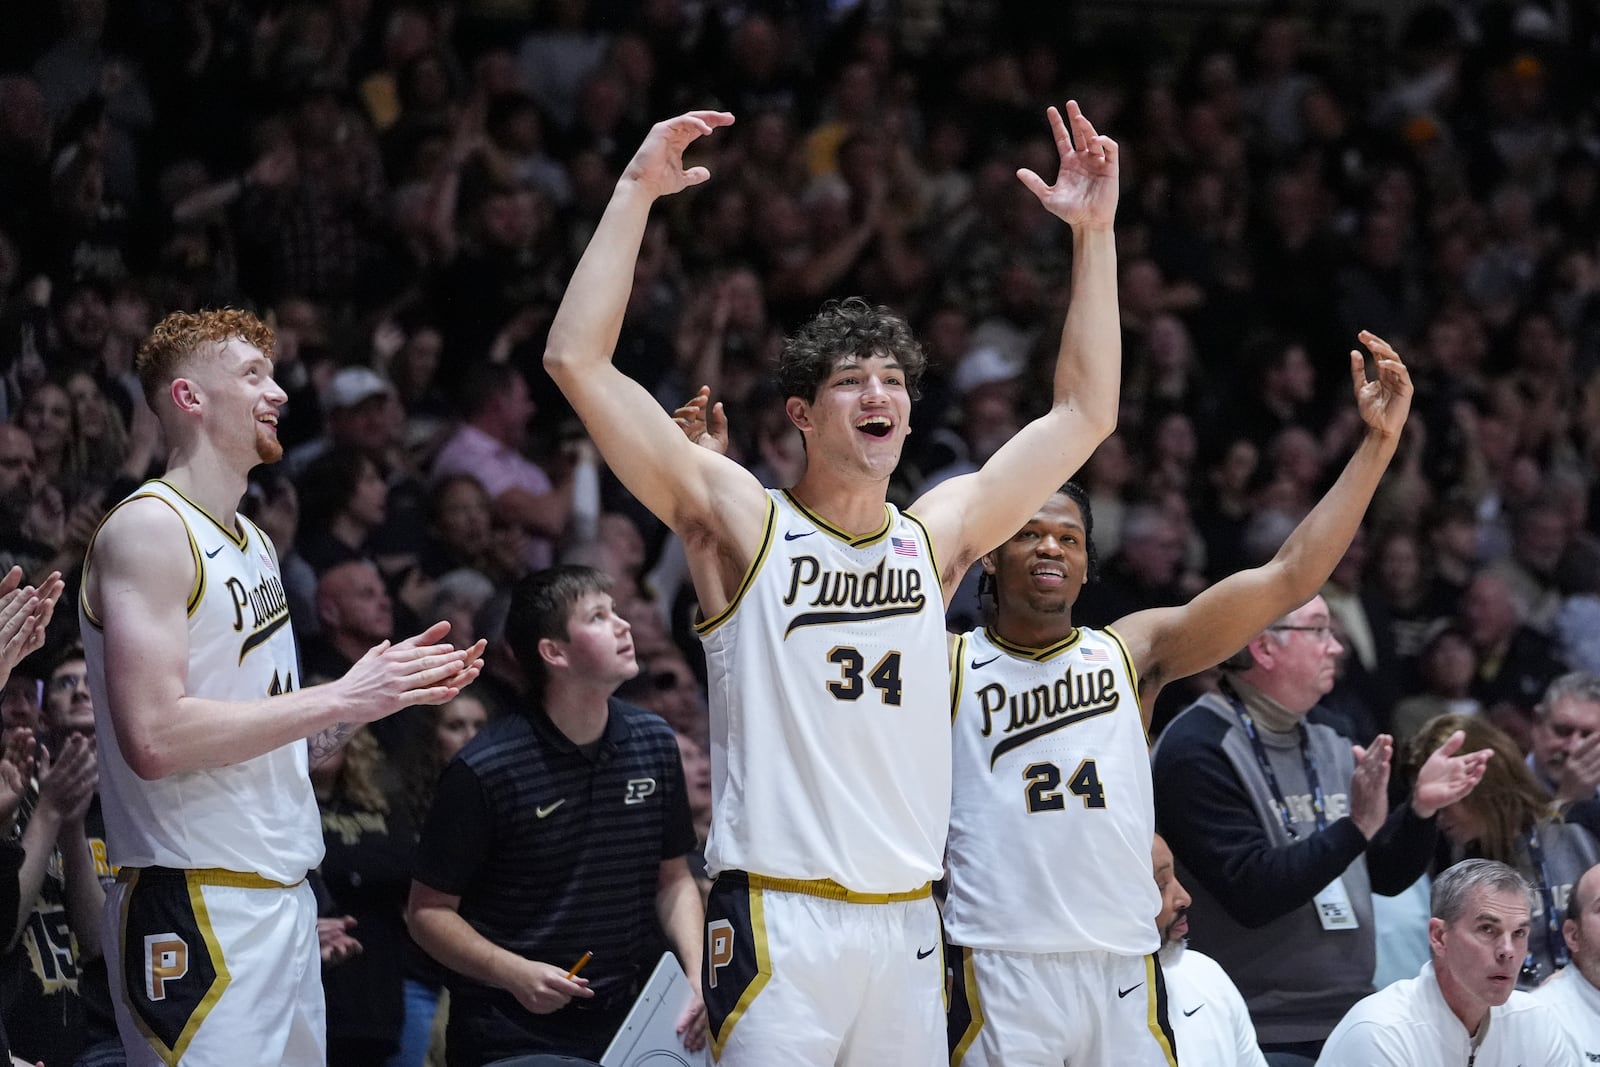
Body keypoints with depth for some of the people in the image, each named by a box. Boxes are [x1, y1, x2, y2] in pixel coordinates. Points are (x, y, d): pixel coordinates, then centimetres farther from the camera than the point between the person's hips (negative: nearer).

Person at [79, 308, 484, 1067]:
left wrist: (394, 689, 6)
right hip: (198, 910, -9)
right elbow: (155, 738, -21)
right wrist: (340, 698, -17)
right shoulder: (149, 528, -10)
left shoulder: (253, 544, 18)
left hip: (282, 898, 9)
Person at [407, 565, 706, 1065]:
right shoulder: (484, 770, -13)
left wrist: (699, 976, -3)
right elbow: (428, 910, -9)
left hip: (622, 1018, 5)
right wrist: (515, 973, -23)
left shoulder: (654, 743, 3)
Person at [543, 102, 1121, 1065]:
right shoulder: (744, 524, 1)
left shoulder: (935, 537, 13)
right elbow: (577, 360, -6)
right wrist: (637, 194, -7)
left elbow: (1085, 412, 19)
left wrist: (1093, 231, 15)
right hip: (776, 920, -5)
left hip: (907, 923, 5)